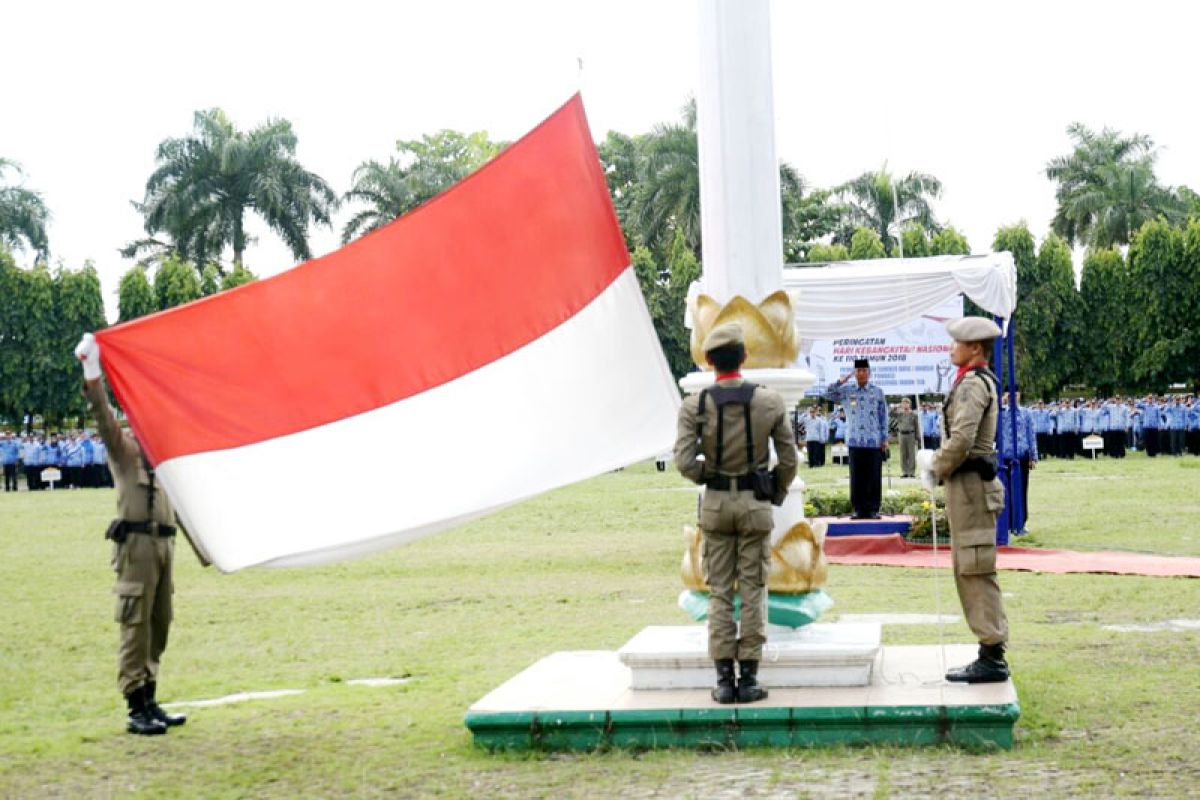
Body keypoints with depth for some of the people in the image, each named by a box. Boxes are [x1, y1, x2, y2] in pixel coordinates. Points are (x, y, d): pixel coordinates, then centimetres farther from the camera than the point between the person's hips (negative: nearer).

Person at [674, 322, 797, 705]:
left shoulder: (694, 406, -8)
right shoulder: (770, 401, -6)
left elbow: (684, 462, -13)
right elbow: (789, 459, -3)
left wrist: (707, 477, 8)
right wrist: (778, 493, 14)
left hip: (715, 504, 0)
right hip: (755, 504, 0)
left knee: (719, 592, 7)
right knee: (753, 591, 6)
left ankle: (724, 679, 6)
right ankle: (749, 678, 6)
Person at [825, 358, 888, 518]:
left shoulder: (877, 392, 8)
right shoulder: (846, 391, 9)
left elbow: (883, 416, 8)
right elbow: (829, 394, 1)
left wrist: (884, 438, 3)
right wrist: (841, 381, -8)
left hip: (874, 442, -1)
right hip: (855, 441, 1)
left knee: (873, 477, 0)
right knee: (857, 477, 2)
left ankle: (873, 509, 5)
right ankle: (859, 509, 8)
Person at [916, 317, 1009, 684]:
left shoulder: (972, 384, -16)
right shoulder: (982, 381, 17)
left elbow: (961, 440, -24)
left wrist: (937, 469, -9)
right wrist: (937, 461, 11)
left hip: (970, 485, -11)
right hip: (972, 483, 11)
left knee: (975, 571, -7)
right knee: (969, 571, 14)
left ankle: (992, 659, -5)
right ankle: (991, 653, 19)